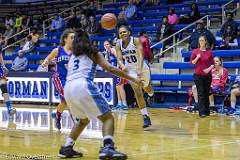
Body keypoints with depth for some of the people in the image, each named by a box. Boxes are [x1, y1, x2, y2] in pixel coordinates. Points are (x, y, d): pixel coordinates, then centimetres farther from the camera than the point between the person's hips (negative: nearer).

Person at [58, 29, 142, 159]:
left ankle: (67, 148, 18)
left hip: (68, 88, 6)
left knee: (83, 120, 28)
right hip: (83, 86, -6)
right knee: (108, 117, 2)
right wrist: (133, 79, 5)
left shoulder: (73, 56, 30)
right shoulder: (94, 53, 16)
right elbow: (111, 69, 5)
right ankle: (107, 148, -22)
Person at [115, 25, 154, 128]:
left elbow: (141, 55, -32)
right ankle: (145, 117, -10)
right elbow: (119, 59, -14)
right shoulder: (119, 45, -10)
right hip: (130, 69, 2)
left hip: (142, 67, -2)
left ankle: (151, 94, 63)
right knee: (137, 92, -12)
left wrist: (140, 68, -48)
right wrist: (123, 66, -39)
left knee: (146, 87, 22)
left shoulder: (136, 41, -22)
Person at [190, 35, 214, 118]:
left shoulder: (209, 52, 3)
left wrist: (209, 68, -14)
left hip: (207, 75, 2)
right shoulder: (195, 51, 0)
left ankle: (207, 111, 18)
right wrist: (197, 58, -16)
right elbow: (192, 62, 1)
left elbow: (213, 63, 5)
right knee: (201, 94, -8)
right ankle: (202, 112, -12)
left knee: (206, 93, 8)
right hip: (198, 75, -2)